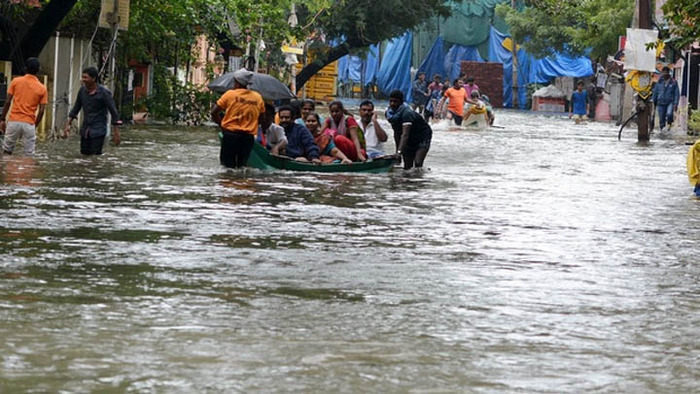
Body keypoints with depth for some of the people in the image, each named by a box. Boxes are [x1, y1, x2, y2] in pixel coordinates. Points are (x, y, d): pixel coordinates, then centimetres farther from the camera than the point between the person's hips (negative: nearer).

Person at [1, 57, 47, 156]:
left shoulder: (16, 81, 0)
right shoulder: (42, 88, 0)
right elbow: (41, 111, -1)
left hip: (13, 122, 0)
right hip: (29, 124, 0)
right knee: (29, 154, 4)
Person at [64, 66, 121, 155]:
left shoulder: (104, 93, -13)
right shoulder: (82, 90, 3)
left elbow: (113, 112, -9)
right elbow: (76, 109, 16)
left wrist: (116, 133, -10)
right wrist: (68, 125, 9)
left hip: (98, 131, -6)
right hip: (85, 130, 6)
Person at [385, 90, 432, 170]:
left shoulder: (406, 113, -32)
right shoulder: (389, 114, -8)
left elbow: (405, 134, -42)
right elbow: (396, 133, 4)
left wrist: (399, 151, -52)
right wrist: (397, 150, 6)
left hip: (423, 137, -8)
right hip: (411, 141, 8)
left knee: (417, 163, -26)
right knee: (407, 166, 7)